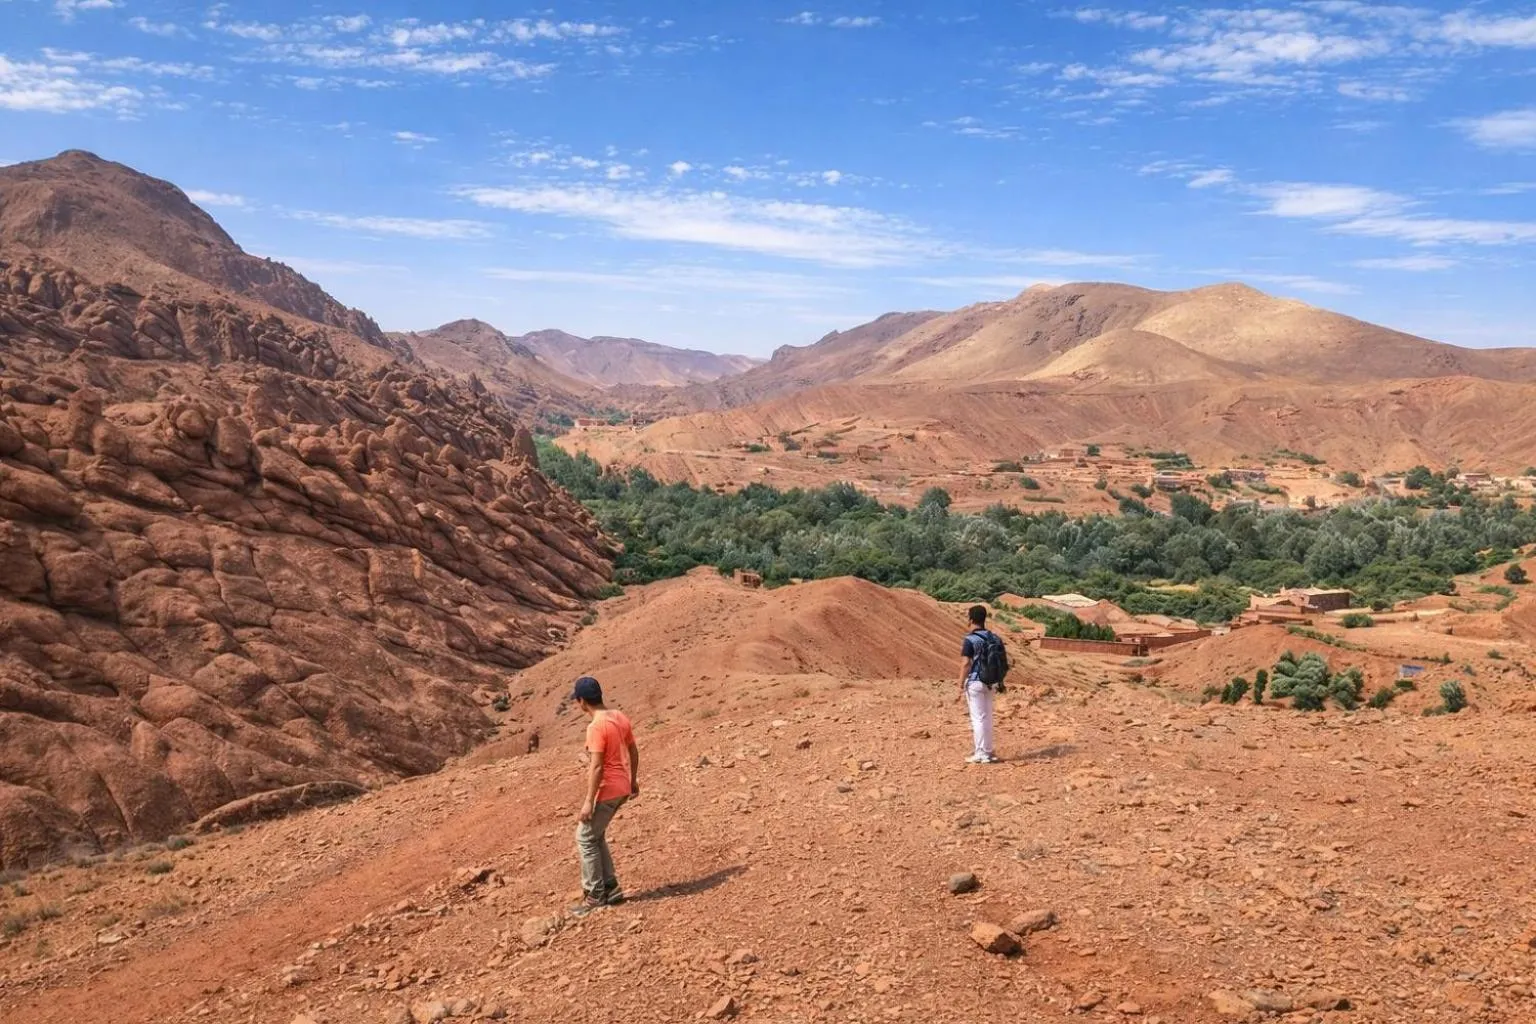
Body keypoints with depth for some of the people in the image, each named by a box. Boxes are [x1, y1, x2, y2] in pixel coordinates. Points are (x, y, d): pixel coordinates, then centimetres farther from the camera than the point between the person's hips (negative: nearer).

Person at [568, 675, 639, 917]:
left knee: (585, 838, 3)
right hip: (622, 787, 9)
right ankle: (611, 888, 22)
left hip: (607, 790, -9)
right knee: (596, 836, 19)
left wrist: (589, 801, -19)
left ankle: (594, 895, 9)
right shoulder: (620, 717, 6)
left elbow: (596, 767, -22)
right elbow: (633, 751, 14)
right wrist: (633, 780, 25)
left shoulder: (596, 727, -20)